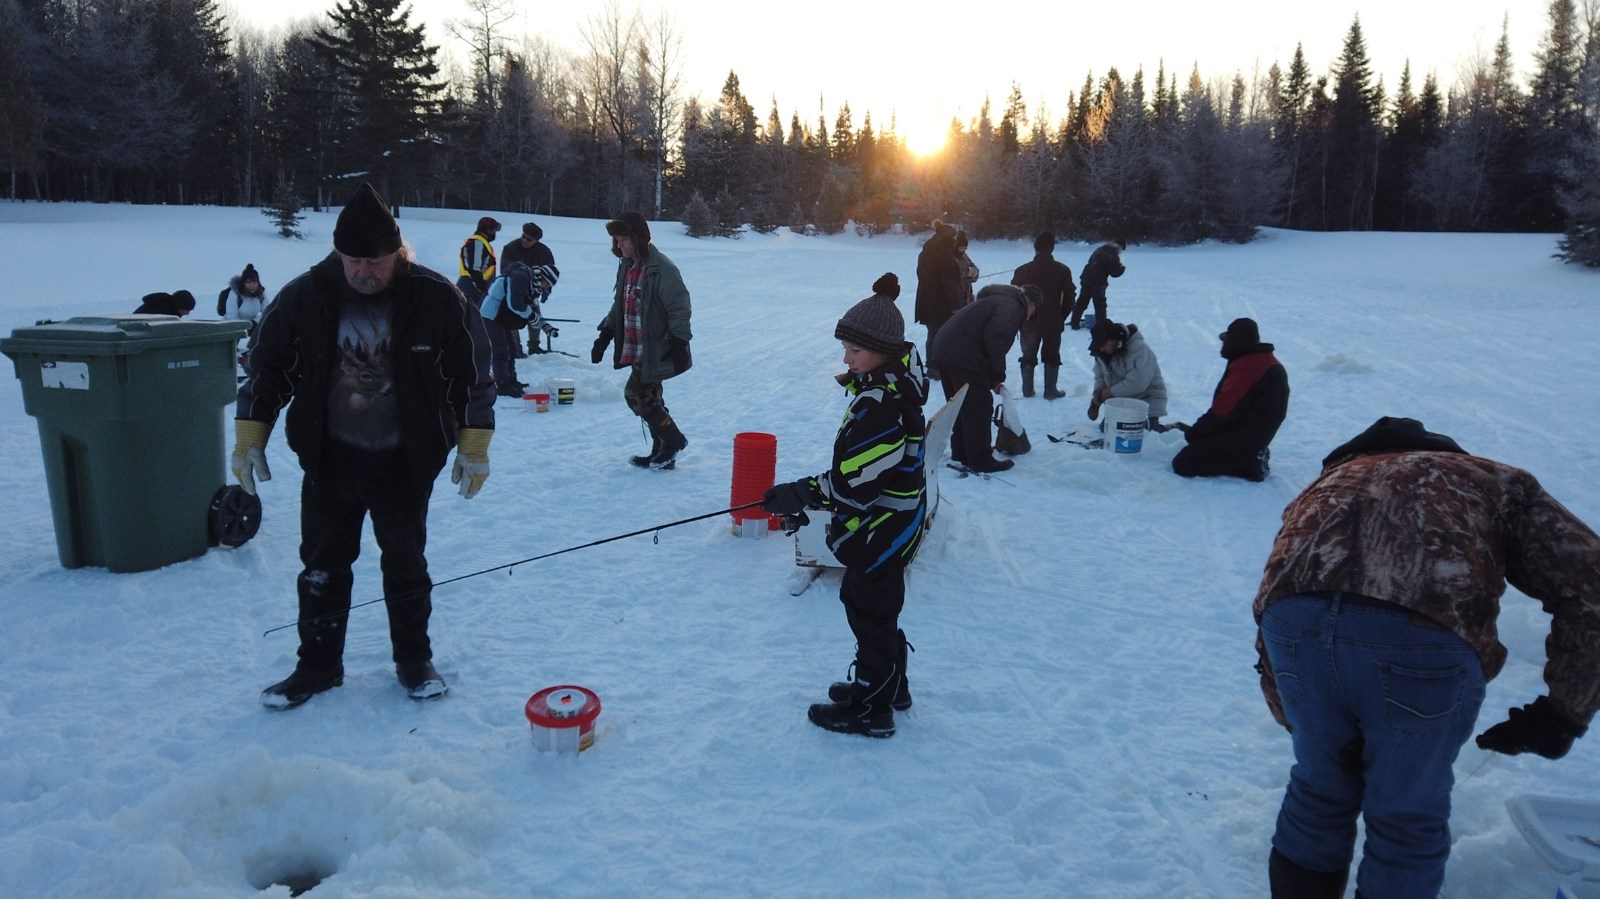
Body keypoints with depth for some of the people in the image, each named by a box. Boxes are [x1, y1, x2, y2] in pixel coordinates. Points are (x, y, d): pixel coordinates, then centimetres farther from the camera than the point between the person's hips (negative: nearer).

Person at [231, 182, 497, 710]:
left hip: (405, 463, -1)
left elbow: (473, 374, -6)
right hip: (328, 460, 2)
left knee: (406, 565, 13)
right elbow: (266, 366, 1)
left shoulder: (437, 300, -14)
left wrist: (474, 447, -7)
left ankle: (414, 660, 29)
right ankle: (318, 666, 28)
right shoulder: (304, 297, -10)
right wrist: (249, 438, -1)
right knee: (322, 567, 11)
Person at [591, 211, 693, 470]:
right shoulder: (627, 265, 10)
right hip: (637, 349, 9)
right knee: (648, 397, 12)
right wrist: (605, 336, 13)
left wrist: (678, 344, -21)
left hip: (656, 349, -9)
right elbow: (619, 304, 19)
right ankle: (662, 453, 21)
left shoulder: (661, 268, -17)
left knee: (636, 395, -10)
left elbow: (679, 307, -17)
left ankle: (673, 440, 5)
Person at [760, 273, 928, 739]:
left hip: (879, 534, -10)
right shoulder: (893, 388, 5)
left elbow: (856, 486, -31)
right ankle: (890, 686, 42)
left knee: (869, 613, 6)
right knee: (875, 609, 24)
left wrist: (799, 496, -21)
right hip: (889, 527, 10)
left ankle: (871, 709, 23)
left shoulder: (881, 405, -29)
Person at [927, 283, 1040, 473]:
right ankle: (981, 460, 4)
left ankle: (961, 452, 30)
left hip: (943, 350, 10)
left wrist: (992, 378, 24)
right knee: (979, 408, -1)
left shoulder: (999, 300, 30)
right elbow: (994, 339, -18)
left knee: (960, 406, 21)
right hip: (963, 356, -10)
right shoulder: (1013, 307, -2)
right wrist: (998, 375, -6)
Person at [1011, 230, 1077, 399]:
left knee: (1028, 357, 14)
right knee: (1052, 358, 12)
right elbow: (1069, 297, -3)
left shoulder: (1022, 271, -5)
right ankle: (1050, 390, 13)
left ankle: (1028, 390, 18)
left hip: (1029, 323, 1)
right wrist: (1061, 317, 11)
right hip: (1053, 323, -1)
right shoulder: (1062, 270, -7)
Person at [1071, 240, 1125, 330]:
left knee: (1082, 302, 14)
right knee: (1100, 304, 2)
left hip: (1086, 278, 7)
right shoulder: (1113, 255, -11)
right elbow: (1115, 272, -8)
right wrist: (1123, 267, 12)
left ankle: (1075, 323, 19)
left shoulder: (1100, 249, 14)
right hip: (1098, 282, -7)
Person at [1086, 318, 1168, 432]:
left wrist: (1111, 392, -26)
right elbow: (1100, 376, 10)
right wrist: (1097, 393, -11)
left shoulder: (1139, 349, -28)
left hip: (1147, 403, -8)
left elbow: (1137, 382, -36)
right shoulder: (1102, 352, -2)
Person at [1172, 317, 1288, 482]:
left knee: (1182, 464, -14)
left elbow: (1224, 408, -22)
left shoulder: (1247, 366, -19)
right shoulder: (1267, 361, 15)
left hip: (1243, 436, -10)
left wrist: (1195, 431, -9)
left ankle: (1250, 465, -13)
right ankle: (1253, 455, 8)